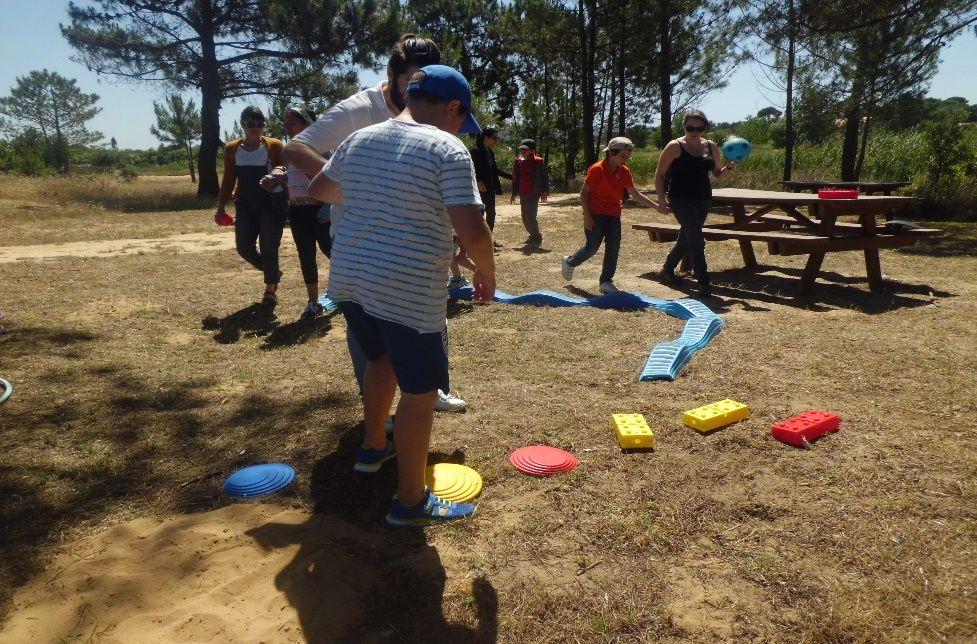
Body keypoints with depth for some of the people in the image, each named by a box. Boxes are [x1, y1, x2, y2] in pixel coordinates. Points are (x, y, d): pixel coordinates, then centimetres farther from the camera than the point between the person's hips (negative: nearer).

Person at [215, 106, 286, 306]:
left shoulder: (274, 146, -5)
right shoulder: (232, 149, 5)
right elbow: (228, 180, 11)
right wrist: (221, 206, 8)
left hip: (272, 203, -4)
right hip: (245, 205, 4)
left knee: (268, 248, -4)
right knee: (244, 247, 1)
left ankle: (270, 289, 16)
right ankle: (273, 272, 28)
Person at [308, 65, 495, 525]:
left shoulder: (359, 139, 9)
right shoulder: (447, 149, -12)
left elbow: (318, 189, 25)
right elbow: (472, 232, -20)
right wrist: (487, 273, -2)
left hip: (349, 278, 8)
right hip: (408, 292, -8)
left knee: (383, 358, 30)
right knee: (419, 392, 5)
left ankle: (373, 448, 47)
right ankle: (411, 502, 16)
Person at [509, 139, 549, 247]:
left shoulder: (538, 162, -5)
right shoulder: (518, 162, 9)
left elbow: (545, 177, -1)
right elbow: (515, 178, 16)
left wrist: (544, 192, -8)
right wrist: (514, 193, 14)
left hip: (534, 194, -6)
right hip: (523, 194, 6)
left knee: (531, 216, -12)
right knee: (525, 217, 10)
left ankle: (537, 238, 1)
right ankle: (533, 235, 27)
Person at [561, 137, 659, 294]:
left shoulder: (624, 172, 5)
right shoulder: (597, 169, -13)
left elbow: (635, 194, 11)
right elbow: (584, 193, -10)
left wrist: (656, 206, 5)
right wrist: (587, 216, -16)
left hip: (614, 215, 6)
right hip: (596, 214, -6)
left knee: (614, 248, 0)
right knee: (592, 247, -5)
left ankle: (606, 282, 8)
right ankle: (570, 262, 22)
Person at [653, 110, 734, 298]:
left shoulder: (711, 147, 10)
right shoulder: (675, 146, -6)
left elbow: (718, 173, 19)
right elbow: (659, 174, -5)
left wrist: (729, 168, -4)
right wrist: (662, 200, -14)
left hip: (703, 199, 6)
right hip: (681, 199, -6)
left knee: (686, 238, 16)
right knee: (696, 239, -14)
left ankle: (667, 271, 37)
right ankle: (704, 283, -10)